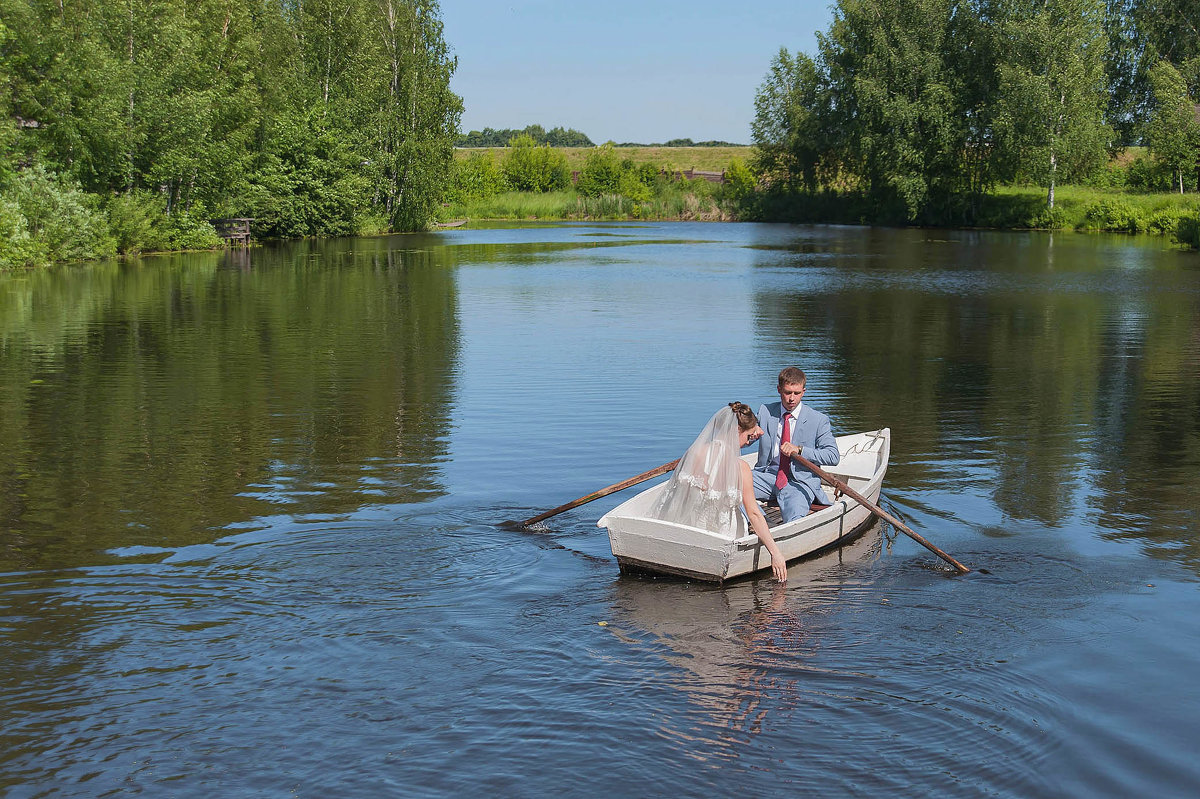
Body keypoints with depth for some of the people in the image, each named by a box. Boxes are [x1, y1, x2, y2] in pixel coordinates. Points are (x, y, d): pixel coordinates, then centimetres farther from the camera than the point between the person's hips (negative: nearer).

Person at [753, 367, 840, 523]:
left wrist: (799, 450, -20)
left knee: (794, 518, -35)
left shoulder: (818, 419, 0)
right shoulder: (765, 412, 10)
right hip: (767, 474, 4)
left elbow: (833, 456, -7)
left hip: (800, 480, -4)